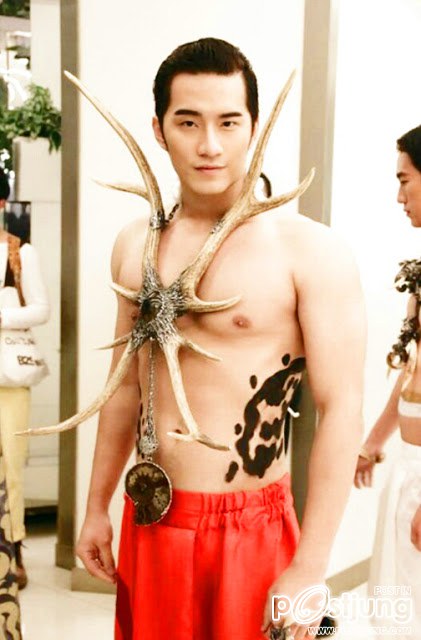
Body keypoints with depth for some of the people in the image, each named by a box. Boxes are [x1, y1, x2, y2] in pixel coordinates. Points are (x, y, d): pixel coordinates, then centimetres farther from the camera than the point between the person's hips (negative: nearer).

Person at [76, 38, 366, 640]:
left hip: (252, 533, -4)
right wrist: (97, 507, 15)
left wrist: (308, 570, -15)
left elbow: (341, 409, -14)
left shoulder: (310, 251, -13)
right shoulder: (135, 244, 4)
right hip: (149, 523, 5)